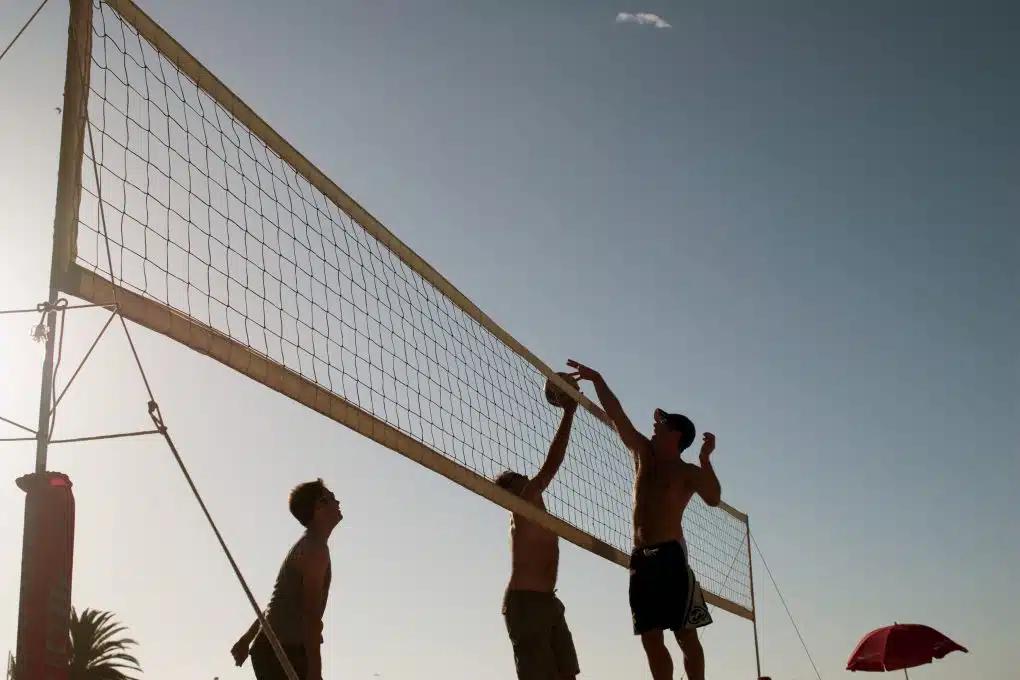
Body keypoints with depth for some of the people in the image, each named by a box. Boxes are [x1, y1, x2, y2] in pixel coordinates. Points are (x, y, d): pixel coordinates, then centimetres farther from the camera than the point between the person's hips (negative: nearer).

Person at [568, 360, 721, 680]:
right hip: (641, 557, 6)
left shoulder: (688, 472, 1)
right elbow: (616, 414, 14)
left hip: (670, 555, -6)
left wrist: (705, 459, -25)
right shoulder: (644, 453, 16)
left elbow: (714, 498, -16)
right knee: (651, 637, 3)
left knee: (685, 634, -7)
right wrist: (596, 378, 10)